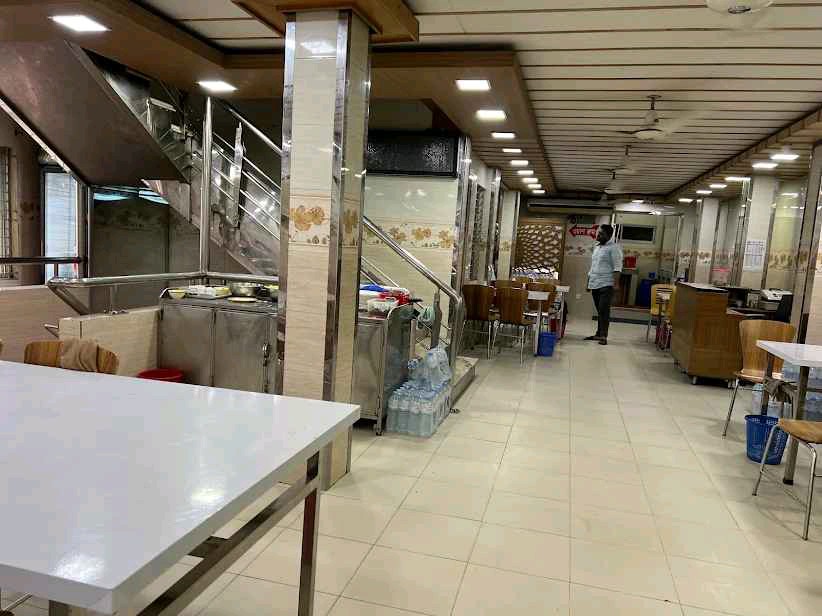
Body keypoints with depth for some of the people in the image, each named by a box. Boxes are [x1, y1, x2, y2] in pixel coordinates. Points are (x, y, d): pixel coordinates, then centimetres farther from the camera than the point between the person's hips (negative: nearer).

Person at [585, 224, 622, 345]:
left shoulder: (613, 248, -7)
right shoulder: (597, 247, 18)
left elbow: (617, 267, -13)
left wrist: (616, 283, -20)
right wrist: (589, 282, 22)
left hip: (607, 285, -7)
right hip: (595, 285, 8)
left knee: (604, 310, -10)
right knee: (599, 311, 12)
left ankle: (603, 336, -8)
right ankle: (599, 334, 17)